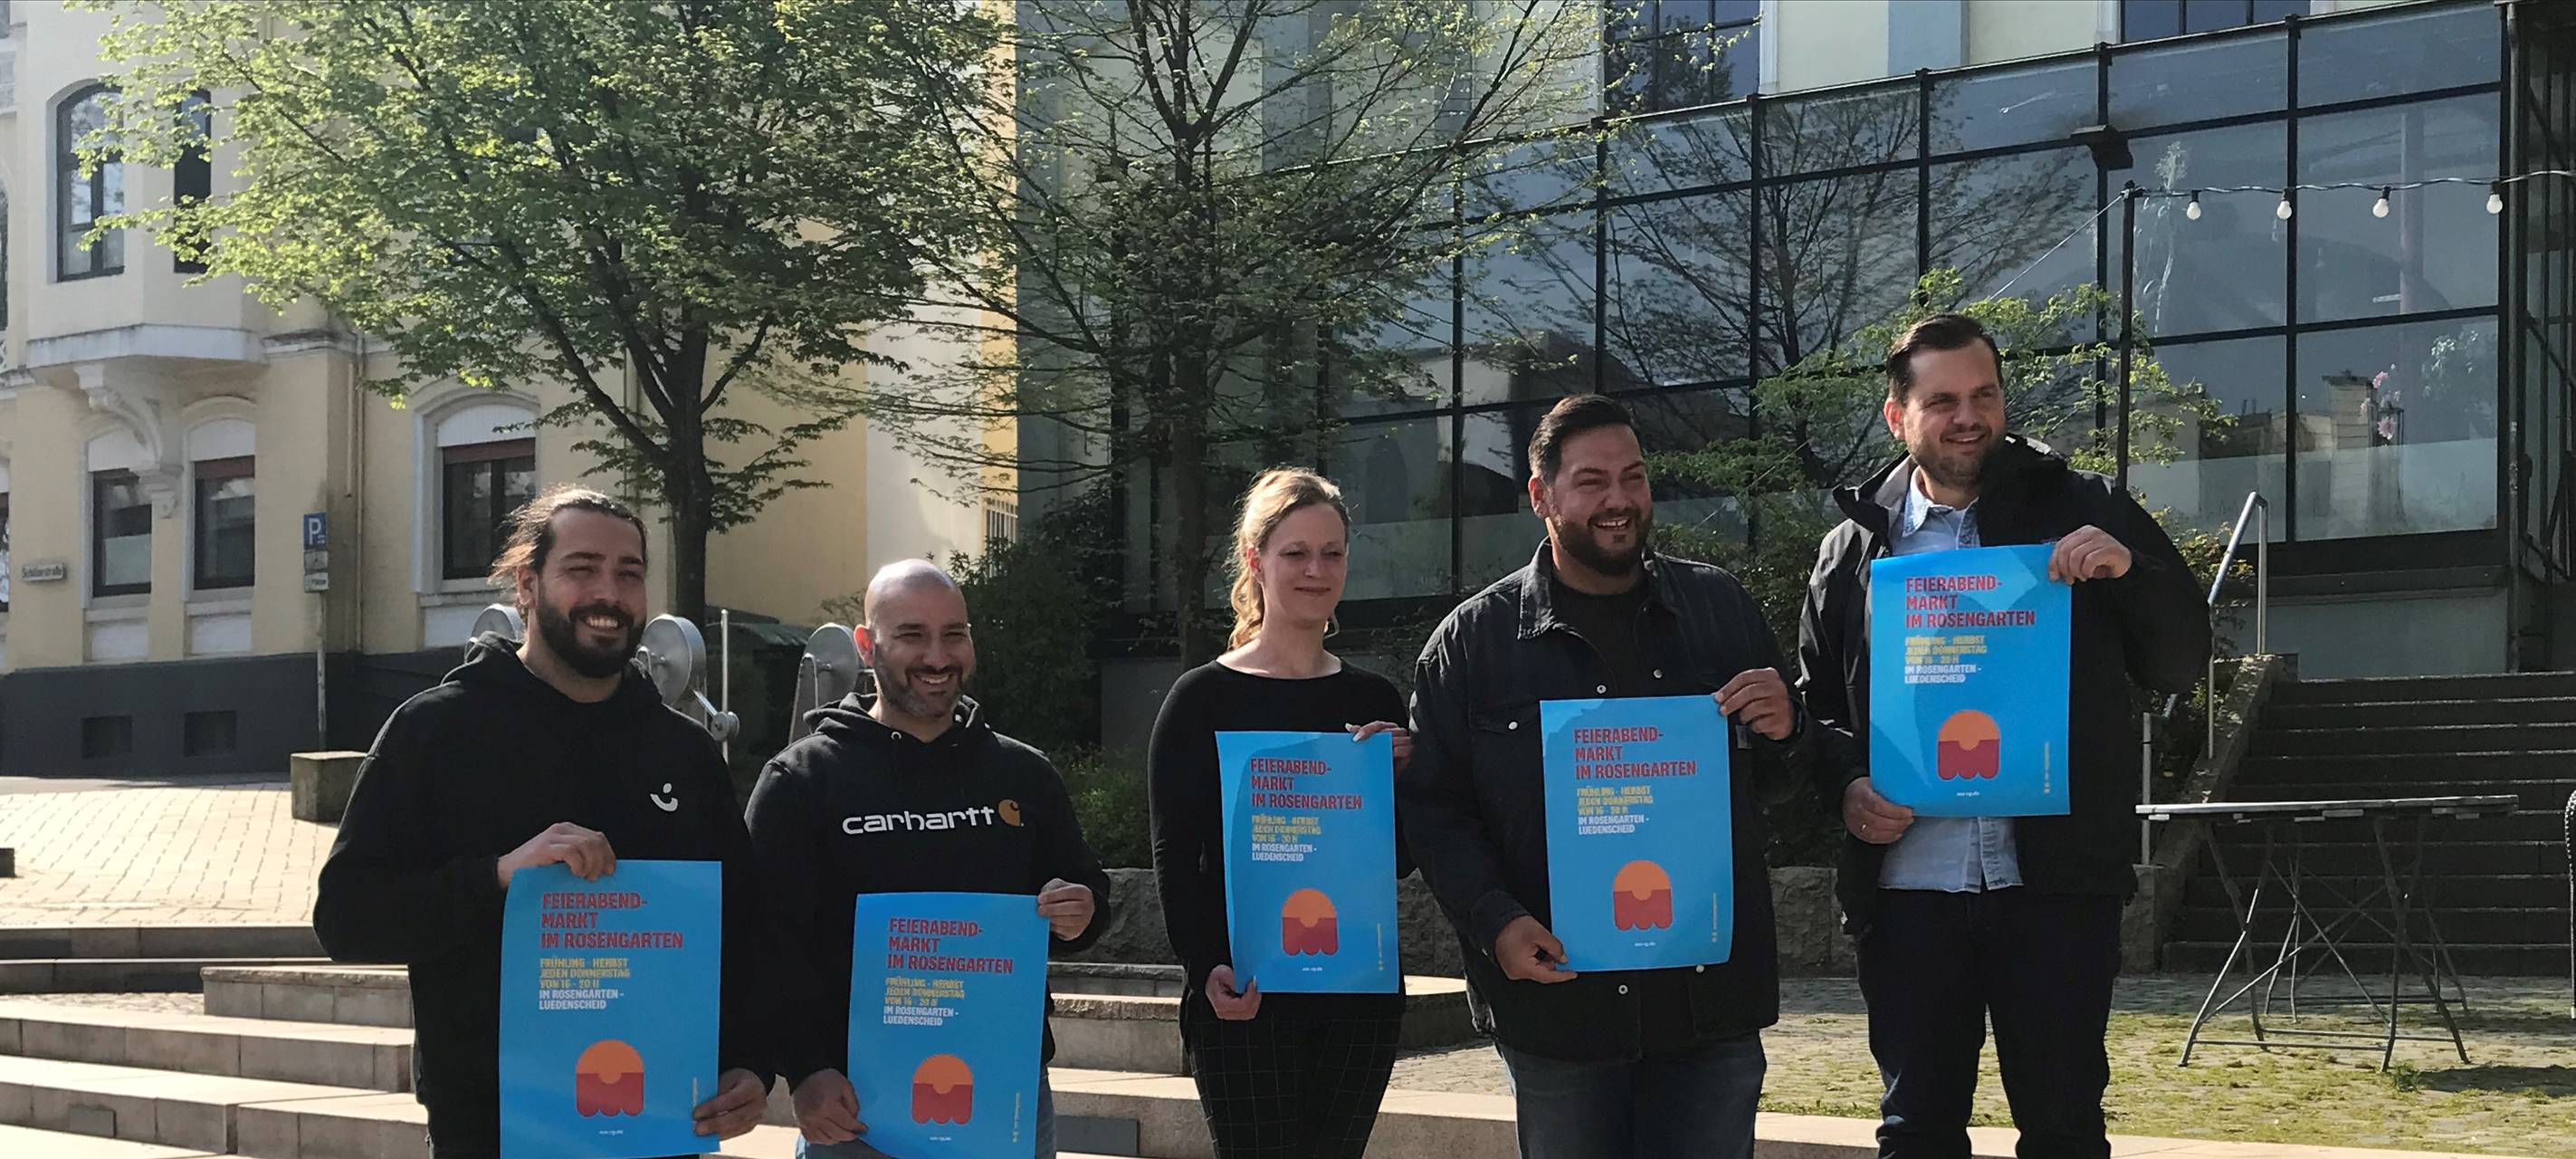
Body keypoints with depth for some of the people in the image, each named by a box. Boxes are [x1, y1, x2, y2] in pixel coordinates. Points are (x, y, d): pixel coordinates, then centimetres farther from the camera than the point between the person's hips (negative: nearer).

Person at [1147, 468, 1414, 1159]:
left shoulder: (1375, 701, 11)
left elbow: (1400, 861, 12)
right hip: (1243, 999, -4)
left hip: (1359, 995, 4)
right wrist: (1206, 967, -18)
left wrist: (1397, 778, -6)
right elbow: (1174, 857, -4)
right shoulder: (1204, 699, 0)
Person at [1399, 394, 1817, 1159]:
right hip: (1558, 1005, -1)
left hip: (1711, 1002, 2)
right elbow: (1431, 807, 2)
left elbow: (1778, 782, 17)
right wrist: (1496, 924, -13)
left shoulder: (1720, 608, 8)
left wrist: (1782, 733, -8)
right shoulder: (1474, 640, 2)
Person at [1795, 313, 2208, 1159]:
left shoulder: (2080, 511, 5)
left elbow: (2182, 662, 3)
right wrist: (1846, 788, -5)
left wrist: (2130, 572, -15)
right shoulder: (1856, 546, 9)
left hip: (2056, 878, -1)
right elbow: (1814, 707, 15)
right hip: (1909, 888, 2)